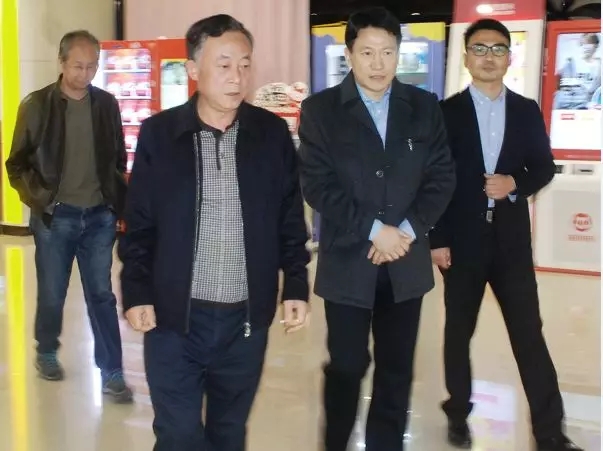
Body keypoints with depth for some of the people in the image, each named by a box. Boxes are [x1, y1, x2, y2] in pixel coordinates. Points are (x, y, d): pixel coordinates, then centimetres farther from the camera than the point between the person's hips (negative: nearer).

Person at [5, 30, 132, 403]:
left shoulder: (107, 104, 3)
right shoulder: (37, 105, -4)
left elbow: (118, 158, 11)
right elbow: (17, 163, 0)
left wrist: (118, 203, 4)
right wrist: (39, 200, -11)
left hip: (99, 216, 2)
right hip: (56, 217, -1)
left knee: (102, 295, 4)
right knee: (52, 294, 11)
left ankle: (112, 373, 10)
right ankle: (47, 352, 36)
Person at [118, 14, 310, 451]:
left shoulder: (273, 133, 1)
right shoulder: (159, 133, -3)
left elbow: (291, 221, 6)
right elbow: (139, 224, 1)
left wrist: (297, 286, 2)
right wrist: (137, 292, -4)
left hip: (246, 319, 2)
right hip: (174, 316, -1)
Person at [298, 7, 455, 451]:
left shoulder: (424, 107, 5)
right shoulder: (320, 109, -3)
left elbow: (442, 177, 2)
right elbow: (317, 185, -10)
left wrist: (407, 230, -11)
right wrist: (373, 230, -16)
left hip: (406, 262, 3)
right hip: (347, 261, -2)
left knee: (397, 371, 11)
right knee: (347, 367, 7)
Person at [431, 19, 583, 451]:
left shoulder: (527, 111, 7)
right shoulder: (447, 112, -1)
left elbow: (544, 167, 11)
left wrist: (514, 183, -11)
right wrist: (437, 240, -8)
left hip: (511, 239, 2)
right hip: (462, 239, -1)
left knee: (529, 332, 3)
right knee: (459, 332, 10)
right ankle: (459, 415, 27)